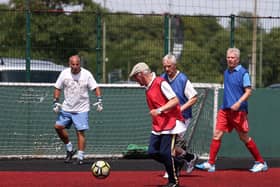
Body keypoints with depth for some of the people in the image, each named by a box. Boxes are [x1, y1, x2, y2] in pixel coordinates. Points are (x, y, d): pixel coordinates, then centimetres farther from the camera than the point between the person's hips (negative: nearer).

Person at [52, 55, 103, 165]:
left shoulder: (86, 74, -7)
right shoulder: (64, 73, -1)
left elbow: (96, 88, -4)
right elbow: (57, 88, 6)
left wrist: (99, 101, -16)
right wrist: (56, 102, -3)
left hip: (81, 109, -3)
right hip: (66, 108, 4)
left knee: (80, 132, -8)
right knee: (58, 127, -5)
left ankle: (80, 157, -3)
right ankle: (69, 149, 13)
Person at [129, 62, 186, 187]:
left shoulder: (161, 83, -14)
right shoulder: (148, 88, 13)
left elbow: (175, 100, -18)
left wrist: (159, 110, -25)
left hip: (170, 124, -9)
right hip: (157, 127, 9)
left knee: (165, 153, -10)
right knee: (152, 152, 0)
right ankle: (177, 164, 19)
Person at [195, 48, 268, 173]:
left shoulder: (243, 73, -8)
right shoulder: (226, 72, 13)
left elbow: (248, 91, -13)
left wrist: (238, 103, -24)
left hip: (238, 111, -7)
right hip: (225, 109, 7)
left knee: (244, 138, 1)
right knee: (217, 134, -3)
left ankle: (260, 163, 13)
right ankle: (210, 164, -3)